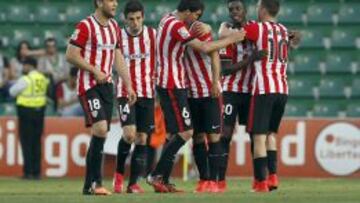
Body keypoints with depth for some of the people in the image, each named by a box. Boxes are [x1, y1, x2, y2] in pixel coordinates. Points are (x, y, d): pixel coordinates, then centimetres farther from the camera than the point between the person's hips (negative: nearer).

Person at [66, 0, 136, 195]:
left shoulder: (114, 26, 13)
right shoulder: (85, 26, -11)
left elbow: (118, 57, 18)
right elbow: (71, 55, -13)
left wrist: (128, 86, 13)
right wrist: (95, 71, -17)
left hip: (106, 85, 8)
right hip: (88, 86, -8)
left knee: (101, 134, 6)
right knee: (100, 128, -21)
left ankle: (89, 185, 12)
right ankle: (96, 182, -15)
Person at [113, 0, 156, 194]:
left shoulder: (153, 35, 1)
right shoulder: (118, 36, -1)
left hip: (147, 93, 2)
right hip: (125, 92, -2)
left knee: (142, 139, 0)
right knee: (129, 134, -17)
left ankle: (133, 183, 7)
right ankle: (119, 173, 5)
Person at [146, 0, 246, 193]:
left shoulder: (168, 19, 11)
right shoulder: (176, 26, -18)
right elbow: (204, 47, -19)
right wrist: (231, 39, -11)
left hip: (171, 84, 10)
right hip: (173, 86, -10)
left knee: (175, 134, 10)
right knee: (185, 132, -10)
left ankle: (164, 181, 8)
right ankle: (156, 175, -9)